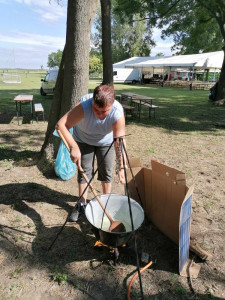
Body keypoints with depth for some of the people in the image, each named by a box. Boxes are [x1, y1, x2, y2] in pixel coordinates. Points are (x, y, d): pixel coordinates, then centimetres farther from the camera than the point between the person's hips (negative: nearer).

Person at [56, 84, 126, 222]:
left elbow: (119, 142, -33)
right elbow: (61, 125, -40)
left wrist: (122, 167, -41)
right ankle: (82, 204, 18)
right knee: (84, 171, 0)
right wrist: (74, 147, -50)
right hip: (83, 140, 0)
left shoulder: (118, 113, -35)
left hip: (106, 142, 1)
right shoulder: (84, 105, -38)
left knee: (106, 172, 2)